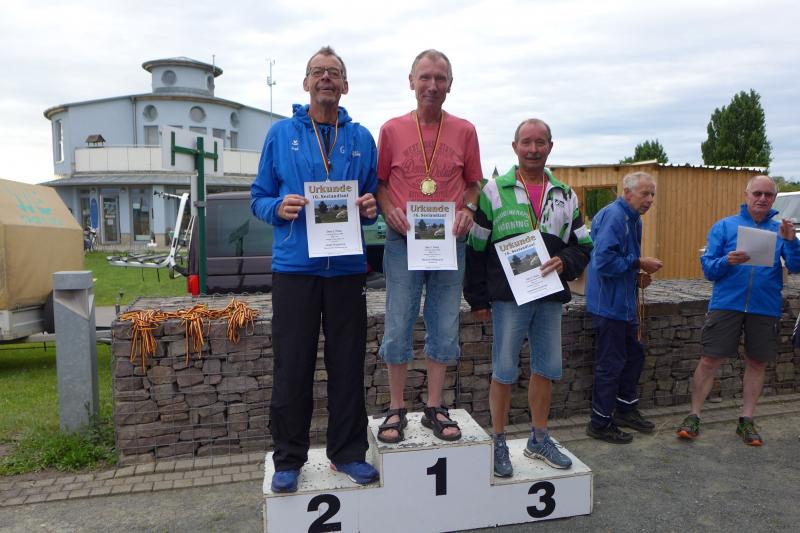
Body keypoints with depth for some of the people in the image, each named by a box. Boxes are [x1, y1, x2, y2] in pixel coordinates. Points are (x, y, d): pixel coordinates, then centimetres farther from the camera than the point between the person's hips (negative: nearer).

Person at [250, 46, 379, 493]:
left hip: (348, 268, 2)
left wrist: (371, 208, -8)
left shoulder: (362, 138, 10)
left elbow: (374, 199, 15)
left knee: (348, 364, 8)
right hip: (295, 267, -1)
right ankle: (289, 459, 21)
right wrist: (279, 207, -14)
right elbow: (259, 198, 7)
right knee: (293, 368, 4)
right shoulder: (281, 134, 6)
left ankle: (349, 452, 25)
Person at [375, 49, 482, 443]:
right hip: (403, 241, -1)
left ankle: (434, 408, 23)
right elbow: (379, 182, 8)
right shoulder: (392, 130, 3)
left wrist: (468, 209, -7)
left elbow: (474, 182, 13)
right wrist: (389, 211, -10)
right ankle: (396, 409, 19)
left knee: (444, 329, 8)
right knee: (398, 328, 3)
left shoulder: (465, 131, 6)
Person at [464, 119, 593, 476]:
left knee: (547, 369, 12)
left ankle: (539, 439, 29)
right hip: (509, 297, -4)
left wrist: (564, 263, -9)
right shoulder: (494, 190, -1)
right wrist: (478, 299, -4)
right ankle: (498, 443, 17)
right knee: (504, 372, 0)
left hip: (550, 298, 5)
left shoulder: (565, 196, 12)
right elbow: (475, 248, -1)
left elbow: (583, 245, 15)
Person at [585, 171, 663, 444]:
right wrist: (639, 263, -19)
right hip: (609, 302, -10)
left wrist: (638, 276, 6)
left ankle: (627, 409, 37)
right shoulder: (613, 216, -19)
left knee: (634, 355, 20)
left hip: (624, 303, 10)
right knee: (610, 363, -1)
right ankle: (600, 423, 13)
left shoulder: (633, 219, 14)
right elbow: (604, 260, -28)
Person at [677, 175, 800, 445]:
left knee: (757, 363, 11)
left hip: (765, 308, 2)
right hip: (726, 304, -2)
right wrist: (727, 261, -22)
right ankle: (693, 417, 12)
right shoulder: (724, 226, 3)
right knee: (709, 361, -2)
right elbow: (708, 268, -1)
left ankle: (746, 421, 26)